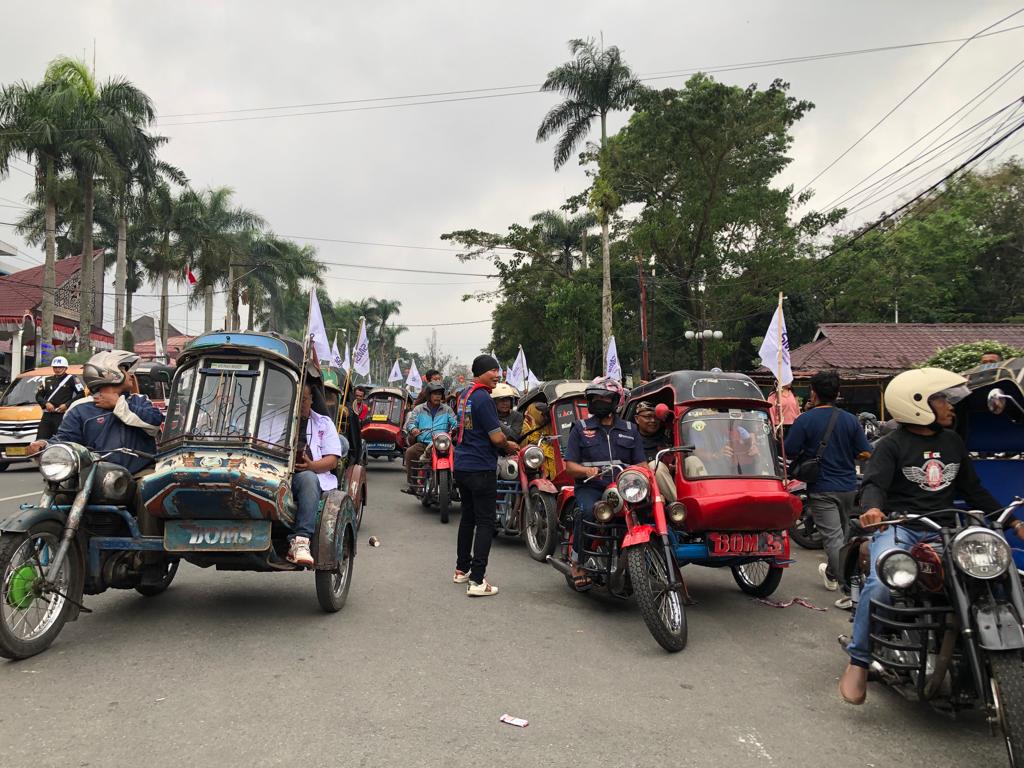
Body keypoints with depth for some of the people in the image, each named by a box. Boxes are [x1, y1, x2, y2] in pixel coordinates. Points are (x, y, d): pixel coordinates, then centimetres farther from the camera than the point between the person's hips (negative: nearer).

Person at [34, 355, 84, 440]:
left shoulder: (71, 379, 3)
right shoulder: (47, 380, 18)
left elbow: (81, 394, -2)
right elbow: (38, 396, 20)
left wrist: (67, 405, -10)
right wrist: (46, 403, -1)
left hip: (62, 415, -5)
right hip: (47, 415, 5)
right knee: (40, 440, 2)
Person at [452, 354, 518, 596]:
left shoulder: (465, 395, 13)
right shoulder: (484, 399, -17)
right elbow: (497, 438, -19)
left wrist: (504, 443, 15)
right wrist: (508, 446, 3)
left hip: (461, 466, 9)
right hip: (481, 469, -9)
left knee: (468, 517, 19)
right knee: (485, 522, -5)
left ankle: (462, 569, 29)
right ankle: (477, 580, -7)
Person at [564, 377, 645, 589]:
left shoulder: (630, 429, 20)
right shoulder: (580, 428, 15)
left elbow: (641, 464, 13)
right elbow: (570, 466, 6)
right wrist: (588, 471, -16)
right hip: (590, 487, -1)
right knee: (589, 511, -35)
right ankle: (578, 561, -15)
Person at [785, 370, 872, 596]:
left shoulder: (805, 420, -12)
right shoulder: (850, 419, -1)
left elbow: (789, 452, -13)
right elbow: (866, 454, 0)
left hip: (822, 489, -5)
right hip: (848, 487, 5)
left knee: (833, 536, -4)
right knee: (843, 532, 22)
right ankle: (832, 575, 38)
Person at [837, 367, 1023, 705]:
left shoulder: (953, 442, 19)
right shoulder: (892, 444, 1)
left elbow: (973, 489, 25)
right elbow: (875, 483, -13)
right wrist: (872, 507, -36)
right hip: (898, 527, -6)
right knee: (882, 583, -31)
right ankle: (858, 661, -17)